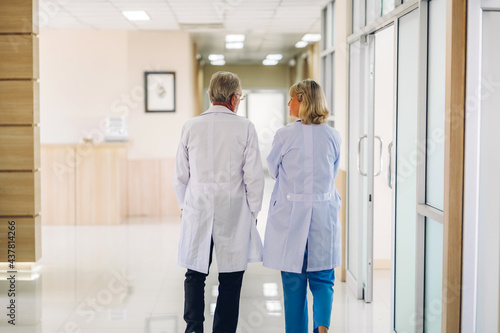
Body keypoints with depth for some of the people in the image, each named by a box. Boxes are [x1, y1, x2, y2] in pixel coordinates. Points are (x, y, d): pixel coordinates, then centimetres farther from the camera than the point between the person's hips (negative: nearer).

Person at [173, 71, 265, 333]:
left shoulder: (191, 127, 1)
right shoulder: (245, 128, -6)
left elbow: (180, 175, 6)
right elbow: (254, 176, -5)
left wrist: (184, 206, 18)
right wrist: (253, 211, 7)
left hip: (197, 212, 2)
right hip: (233, 213, -2)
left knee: (195, 274, 12)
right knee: (230, 279, 8)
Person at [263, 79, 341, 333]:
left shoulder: (284, 135, -10)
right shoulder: (332, 136, -1)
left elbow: (273, 171, 5)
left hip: (290, 215, -2)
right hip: (324, 213, 2)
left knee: (294, 282, 10)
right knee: (323, 279, 11)